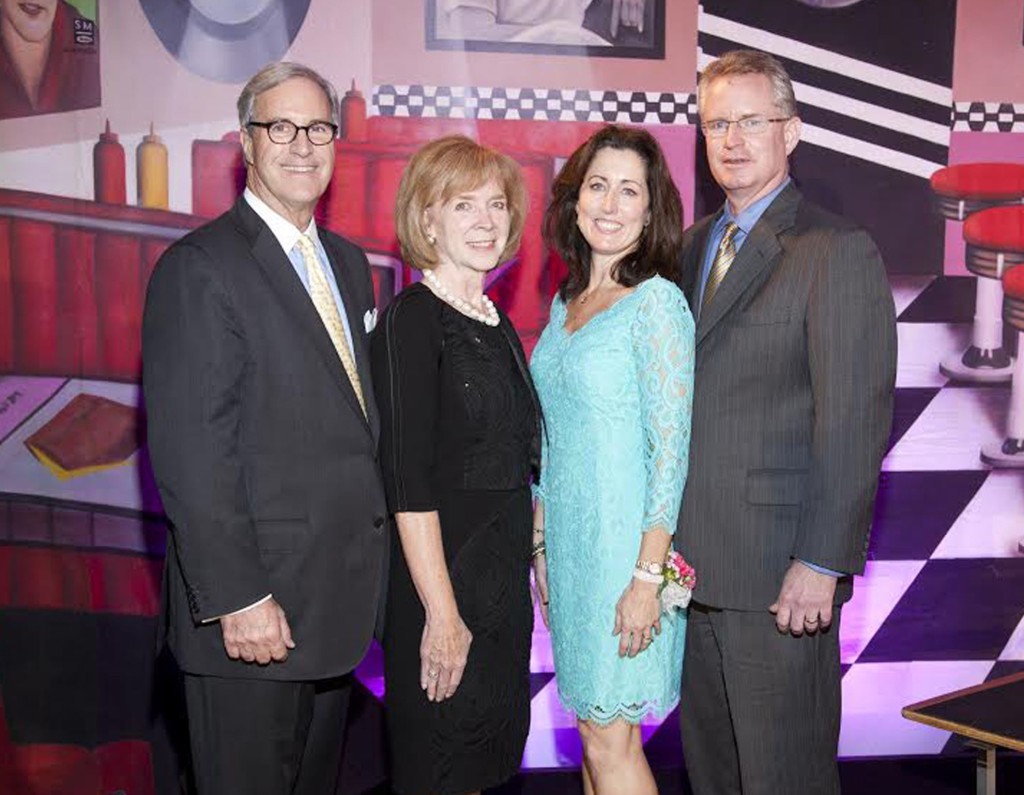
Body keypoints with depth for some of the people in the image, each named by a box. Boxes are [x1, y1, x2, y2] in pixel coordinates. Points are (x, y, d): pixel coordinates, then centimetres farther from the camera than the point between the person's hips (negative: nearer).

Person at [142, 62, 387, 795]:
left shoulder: (350, 263, 12)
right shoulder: (199, 268, -13)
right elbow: (192, 454, -18)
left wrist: (372, 558, 9)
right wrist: (236, 599, -20)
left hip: (339, 596, 7)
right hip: (254, 606, -7)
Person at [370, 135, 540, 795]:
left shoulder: (498, 325, 11)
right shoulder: (412, 320, -14)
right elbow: (409, 484, -19)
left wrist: (532, 557, 13)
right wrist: (442, 615, -20)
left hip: (505, 581, 8)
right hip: (441, 578, -8)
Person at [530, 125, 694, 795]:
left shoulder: (658, 303, -12)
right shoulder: (566, 302, 11)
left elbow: (672, 449, -16)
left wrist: (647, 576, -19)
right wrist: (541, 545, 15)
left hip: (626, 543, -7)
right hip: (568, 539, 7)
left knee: (610, 739, -1)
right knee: (594, 727, 15)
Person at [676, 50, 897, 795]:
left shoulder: (838, 251, -9)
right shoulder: (692, 246, 13)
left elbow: (855, 421, -14)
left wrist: (821, 564, -18)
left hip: (778, 573, -6)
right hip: (693, 562, 7)